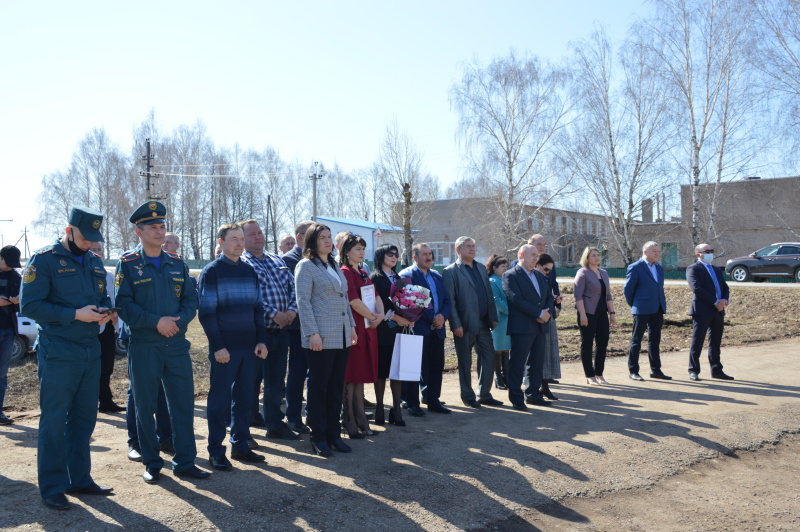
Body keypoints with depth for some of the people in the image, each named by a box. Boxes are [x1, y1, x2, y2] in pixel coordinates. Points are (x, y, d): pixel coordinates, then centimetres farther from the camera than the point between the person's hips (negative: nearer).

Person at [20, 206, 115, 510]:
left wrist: (105, 312, -3)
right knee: (54, 422, 1)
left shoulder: (94, 263, 13)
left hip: (91, 351, 7)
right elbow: (30, 305, -13)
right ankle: (52, 487, 10)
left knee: (84, 418, 12)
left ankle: (79, 479, 23)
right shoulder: (43, 260, -7)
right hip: (58, 353, -6)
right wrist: (75, 314, -20)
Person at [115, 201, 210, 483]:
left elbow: (191, 299, 7)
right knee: (145, 407, 6)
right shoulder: (128, 264, -1)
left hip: (177, 344, 3)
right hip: (143, 346, -3)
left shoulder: (177, 264, 10)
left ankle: (185, 461, 15)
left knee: (183, 403, 5)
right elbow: (124, 304, -9)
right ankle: (151, 463, 20)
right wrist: (156, 321, -17)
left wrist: (178, 321, -11)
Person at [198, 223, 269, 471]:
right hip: (224, 348, -5)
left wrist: (261, 340, 5)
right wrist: (218, 346, -15)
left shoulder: (250, 271, 11)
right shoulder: (211, 271, -5)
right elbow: (206, 312, -9)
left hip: (249, 347, 5)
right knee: (219, 399, 2)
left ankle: (240, 445, 23)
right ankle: (216, 451, 12)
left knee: (244, 397, 11)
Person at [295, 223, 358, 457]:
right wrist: (312, 333, -18)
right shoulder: (306, 266, -6)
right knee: (319, 386, 1)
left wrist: (351, 325, 14)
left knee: (336, 387, 11)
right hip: (321, 337, -7)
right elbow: (303, 302, -12)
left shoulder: (334, 266, 17)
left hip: (342, 336, 7)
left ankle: (334, 433, 20)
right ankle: (318, 437, 11)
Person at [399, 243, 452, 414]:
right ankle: (412, 403, 9)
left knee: (437, 366, 10)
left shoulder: (437, 276, 17)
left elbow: (447, 300, 15)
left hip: (437, 329, 7)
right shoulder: (407, 275, -6)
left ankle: (433, 400, 21)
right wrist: (430, 319, -14)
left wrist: (443, 316, -5)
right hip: (418, 328, -7)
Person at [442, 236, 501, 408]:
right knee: (465, 363, 6)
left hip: (483, 323, 6)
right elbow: (449, 300, -11)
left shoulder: (481, 268, 14)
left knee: (489, 358, 8)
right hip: (465, 325, -6)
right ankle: (468, 397, 19)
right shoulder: (451, 271, -6)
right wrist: (456, 325, -16)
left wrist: (494, 317, 9)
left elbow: (489, 295, 15)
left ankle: (484, 394, 21)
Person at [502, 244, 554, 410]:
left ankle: (533, 395, 23)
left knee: (537, 363, 12)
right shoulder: (511, 276, -7)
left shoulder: (540, 276, 19)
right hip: (522, 327, -8)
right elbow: (516, 299, -18)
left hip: (540, 326, 8)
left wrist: (547, 313, -6)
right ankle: (516, 398, 5)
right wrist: (539, 313, -17)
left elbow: (549, 296, 15)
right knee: (517, 363, -2)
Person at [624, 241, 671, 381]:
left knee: (655, 341, 11)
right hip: (642, 310, -7)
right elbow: (628, 289, -6)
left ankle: (655, 370, 17)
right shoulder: (635, 267, -7)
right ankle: (633, 371, 5)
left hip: (657, 310, 7)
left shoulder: (659, 268, 15)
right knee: (636, 340, 0)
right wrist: (634, 305, 1)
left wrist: (662, 305, 13)